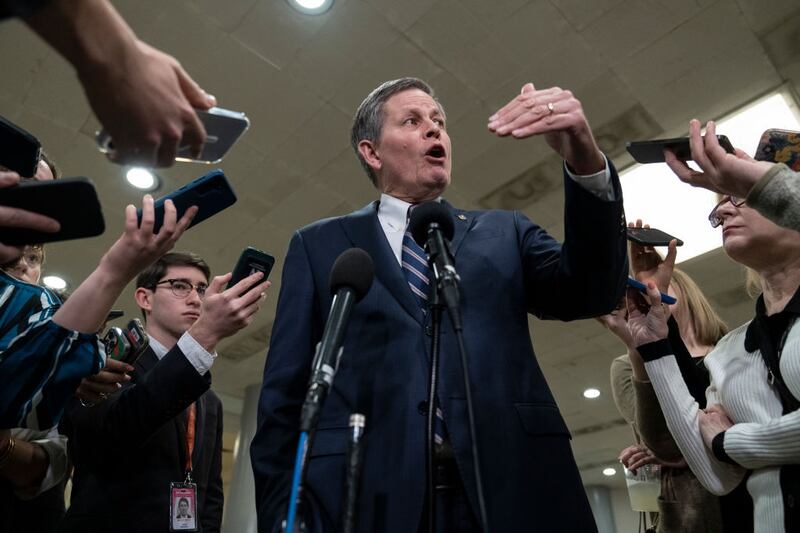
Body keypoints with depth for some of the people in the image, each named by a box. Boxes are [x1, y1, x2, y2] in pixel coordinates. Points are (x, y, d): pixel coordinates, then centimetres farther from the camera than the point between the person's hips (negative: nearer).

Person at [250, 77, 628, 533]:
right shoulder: (320, 245, 10)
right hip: (368, 493, 0)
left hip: (510, 490, 2)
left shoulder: (504, 233, 14)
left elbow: (591, 291, -2)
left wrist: (586, 161, -17)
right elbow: (284, 392, 5)